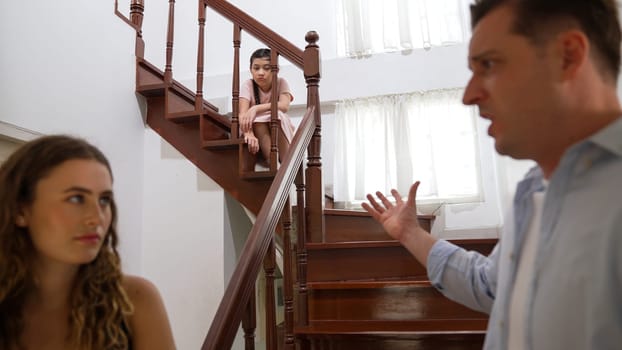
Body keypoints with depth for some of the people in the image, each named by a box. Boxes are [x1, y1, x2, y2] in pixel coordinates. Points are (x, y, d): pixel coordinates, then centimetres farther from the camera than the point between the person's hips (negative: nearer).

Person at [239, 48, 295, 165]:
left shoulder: (281, 83, -9)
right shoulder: (248, 85, -11)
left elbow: (285, 106, -30)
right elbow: (243, 114, -27)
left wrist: (256, 108, -42)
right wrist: (249, 133, -47)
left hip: (281, 132, 0)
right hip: (258, 134, 0)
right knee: (257, 117, -30)